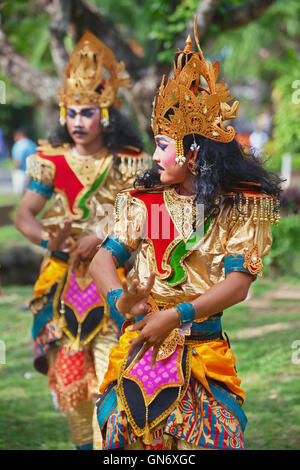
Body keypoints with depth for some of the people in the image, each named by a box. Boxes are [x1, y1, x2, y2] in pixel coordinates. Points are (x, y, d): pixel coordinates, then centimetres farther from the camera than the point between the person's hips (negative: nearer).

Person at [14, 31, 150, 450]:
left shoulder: (130, 163, -1)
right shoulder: (52, 161, 2)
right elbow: (24, 215, -5)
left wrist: (102, 239, -20)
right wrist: (46, 237, -27)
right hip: (64, 278, 2)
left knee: (109, 370, -12)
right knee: (68, 370, 5)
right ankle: (83, 443, 20)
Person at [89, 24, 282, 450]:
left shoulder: (239, 207, 0)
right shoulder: (144, 202, 7)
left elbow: (239, 284, -8)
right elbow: (103, 259, 4)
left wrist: (175, 315, -16)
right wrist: (120, 299, -17)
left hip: (204, 349, -2)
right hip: (142, 346, 2)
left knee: (208, 438, -11)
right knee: (127, 430, -7)